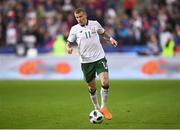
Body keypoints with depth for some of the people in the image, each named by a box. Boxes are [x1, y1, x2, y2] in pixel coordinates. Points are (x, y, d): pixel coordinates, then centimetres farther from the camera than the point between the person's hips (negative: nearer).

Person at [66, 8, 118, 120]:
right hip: (86, 61, 0)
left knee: (105, 82, -16)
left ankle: (104, 107, 1)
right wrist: (69, 48, -21)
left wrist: (110, 38, 2)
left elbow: (103, 33, 20)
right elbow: (69, 43, 2)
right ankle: (97, 108, 30)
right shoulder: (74, 29, 0)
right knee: (92, 87, 8)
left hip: (100, 57, 0)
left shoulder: (95, 24, 3)